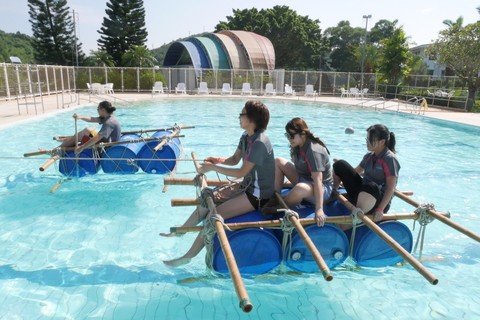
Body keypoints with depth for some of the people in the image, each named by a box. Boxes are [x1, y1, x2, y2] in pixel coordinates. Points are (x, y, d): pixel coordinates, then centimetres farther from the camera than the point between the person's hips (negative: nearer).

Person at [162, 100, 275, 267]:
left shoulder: (259, 142, -26)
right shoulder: (246, 136, 2)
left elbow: (241, 172, -24)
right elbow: (235, 159, 11)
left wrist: (213, 168, -18)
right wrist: (218, 160, -10)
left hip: (258, 195, -9)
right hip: (247, 186, 9)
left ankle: (189, 256, -2)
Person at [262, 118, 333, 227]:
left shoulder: (314, 151, -28)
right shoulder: (297, 146, -2)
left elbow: (318, 180, -35)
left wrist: (319, 209, -41)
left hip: (323, 188, -9)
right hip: (303, 179, 9)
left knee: (300, 188, -43)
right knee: (278, 161, 3)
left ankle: (279, 208, -13)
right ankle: (275, 198, -3)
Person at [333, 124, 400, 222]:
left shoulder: (390, 159, -14)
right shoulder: (369, 156, 8)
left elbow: (391, 188, -20)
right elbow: (356, 171, 21)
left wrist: (380, 209, -28)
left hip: (379, 200, -7)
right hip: (362, 192, 7)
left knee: (371, 187, -46)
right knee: (339, 165, 2)